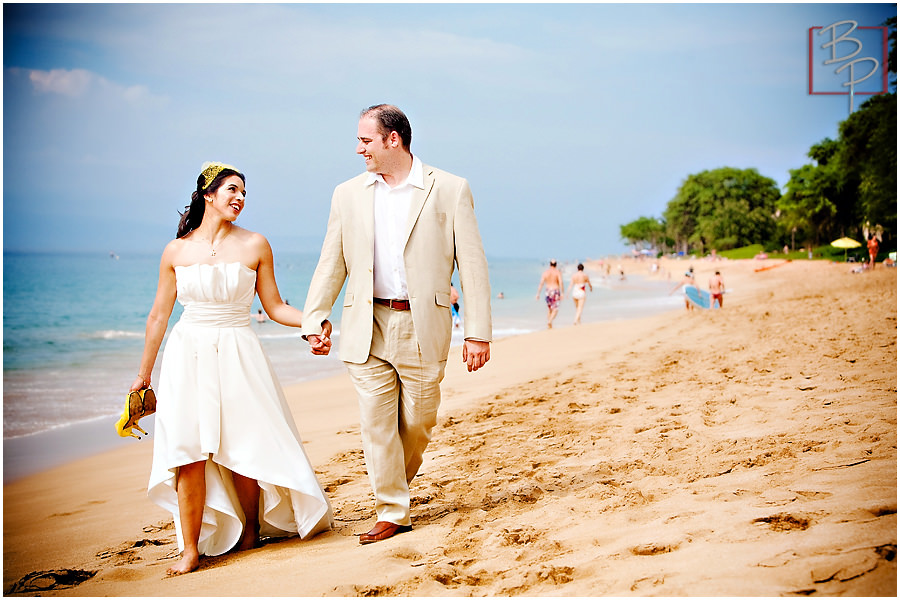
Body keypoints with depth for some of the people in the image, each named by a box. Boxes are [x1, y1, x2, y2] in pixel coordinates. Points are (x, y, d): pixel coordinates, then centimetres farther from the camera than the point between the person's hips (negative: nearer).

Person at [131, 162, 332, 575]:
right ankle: (191, 548, 0)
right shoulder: (176, 252, 5)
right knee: (188, 452, -7)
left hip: (237, 355, 0)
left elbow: (274, 307, 6)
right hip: (188, 355, 0)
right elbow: (159, 315, 11)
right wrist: (144, 373, 14)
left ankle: (251, 530, 24)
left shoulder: (254, 245, 3)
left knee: (242, 448, 1)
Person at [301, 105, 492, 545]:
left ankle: (396, 484, 35)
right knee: (376, 422, 0)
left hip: (423, 326, -2)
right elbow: (331, 264, 10)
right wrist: (314, 319, -1)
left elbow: (472, 264, -3)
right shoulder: (348, 194, 9)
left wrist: (477, 332, -8)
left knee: (417, 422, 8)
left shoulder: (449, 190, 0)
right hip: (368, 327, 2)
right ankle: (391, 512, 10)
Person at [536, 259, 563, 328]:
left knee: (549, 309, 17)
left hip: (548, 291, 3)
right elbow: (561, 283, -14)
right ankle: (550, 321, -23)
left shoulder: (545, 272, 1)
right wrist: (562, 293, -12)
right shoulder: (558, 272, -5)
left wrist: (538, 293, -1)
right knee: (555, 309, 2)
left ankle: (549, 325, 16)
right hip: (556, 291, -3)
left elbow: (541, 283, -4)